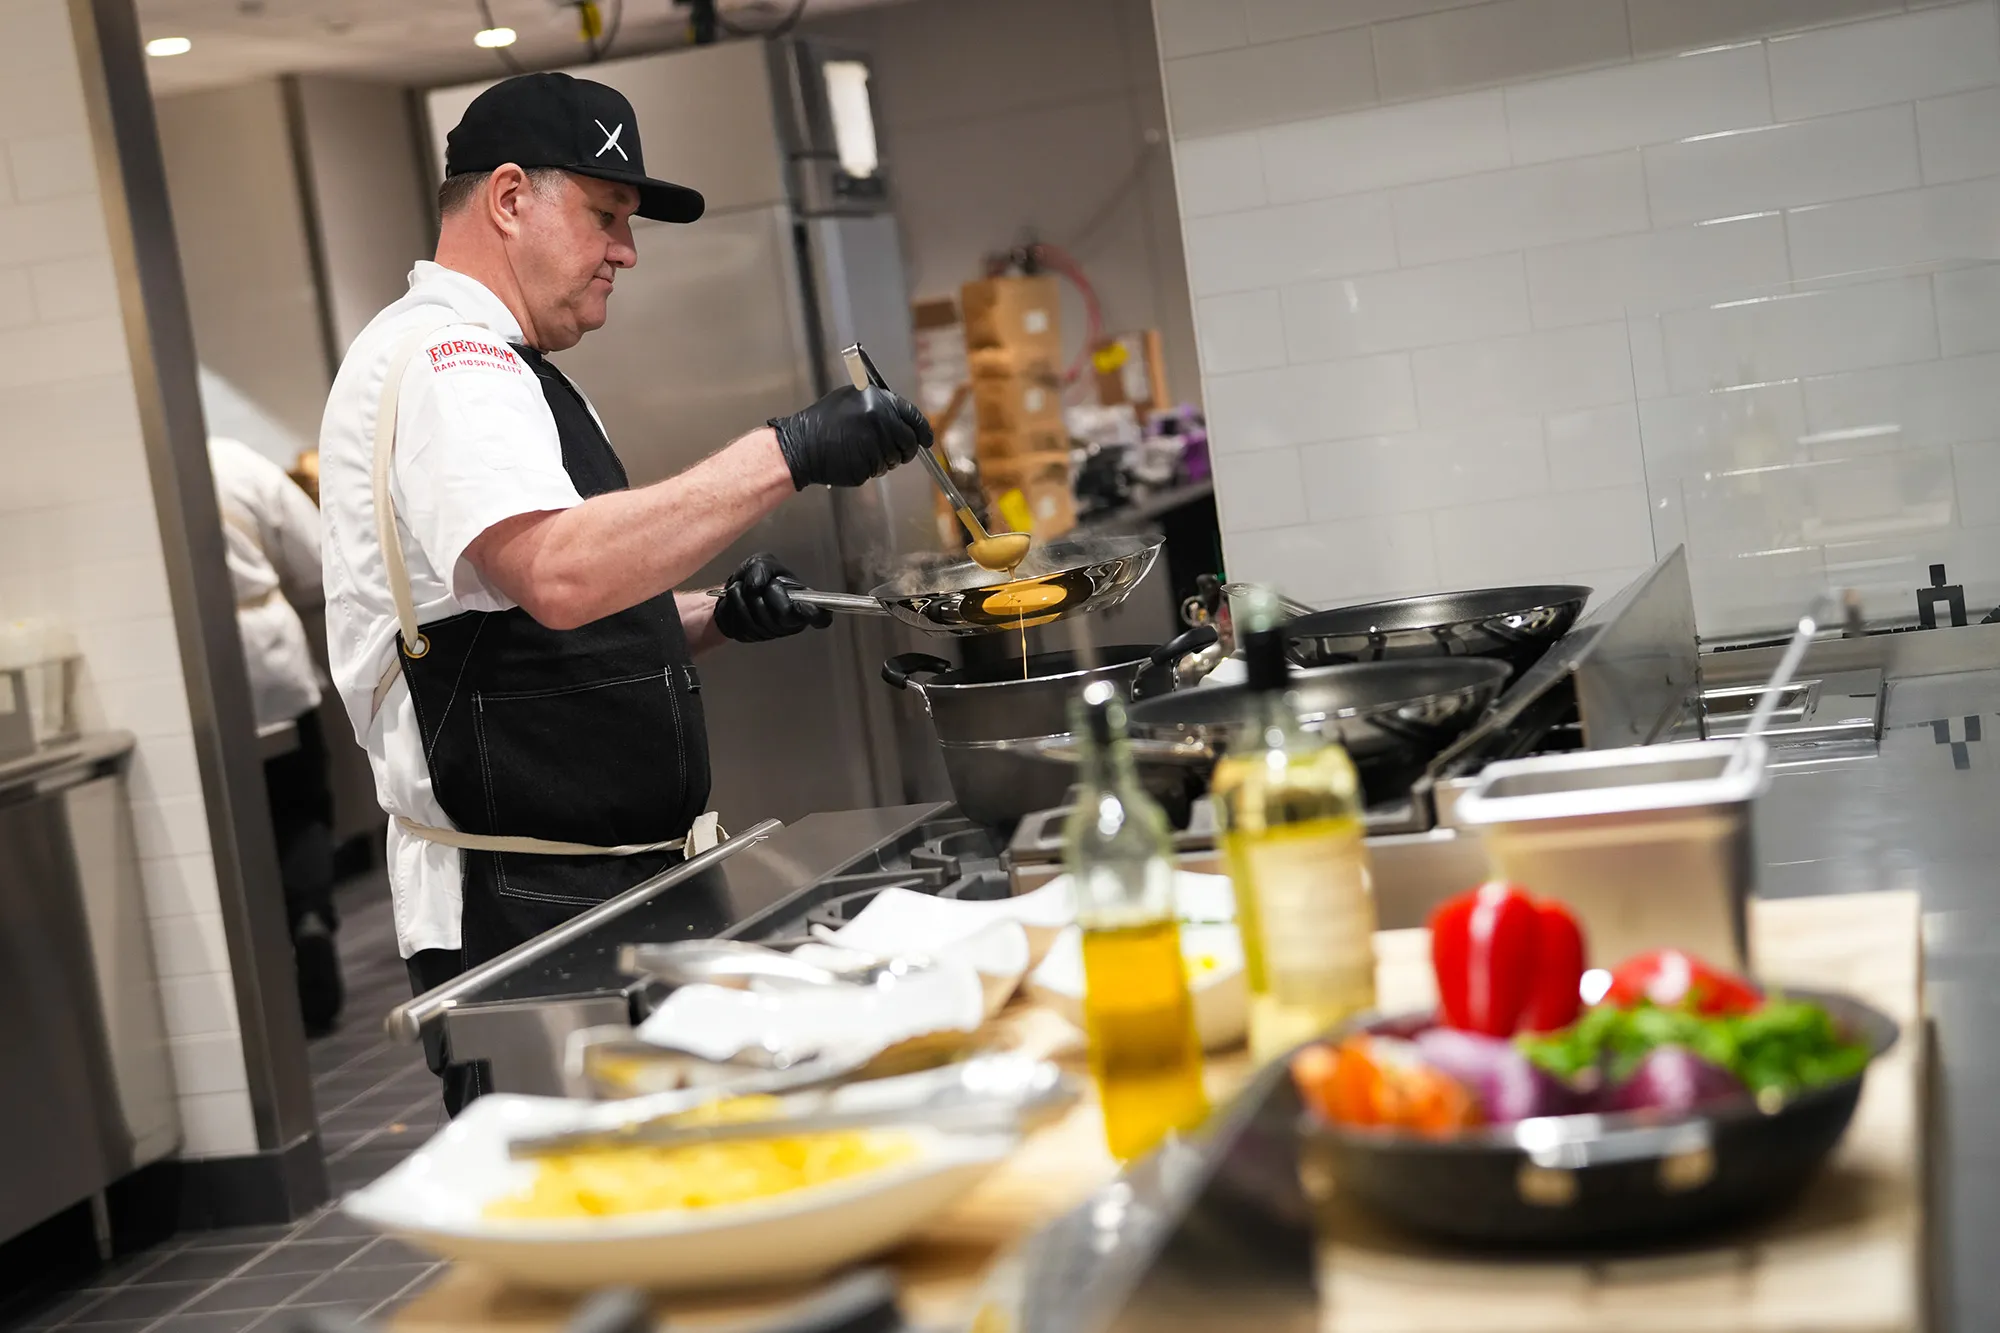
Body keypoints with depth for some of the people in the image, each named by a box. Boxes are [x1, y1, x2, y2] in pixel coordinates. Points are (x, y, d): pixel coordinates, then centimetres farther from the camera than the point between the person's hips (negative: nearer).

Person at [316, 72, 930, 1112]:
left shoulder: (486, 369, 21)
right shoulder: (441, 358, -13)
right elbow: (559, 577, -32)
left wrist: (713, 618, 8)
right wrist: (785, 454, -28)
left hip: (605, 893, 11)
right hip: (522, 915, -11)